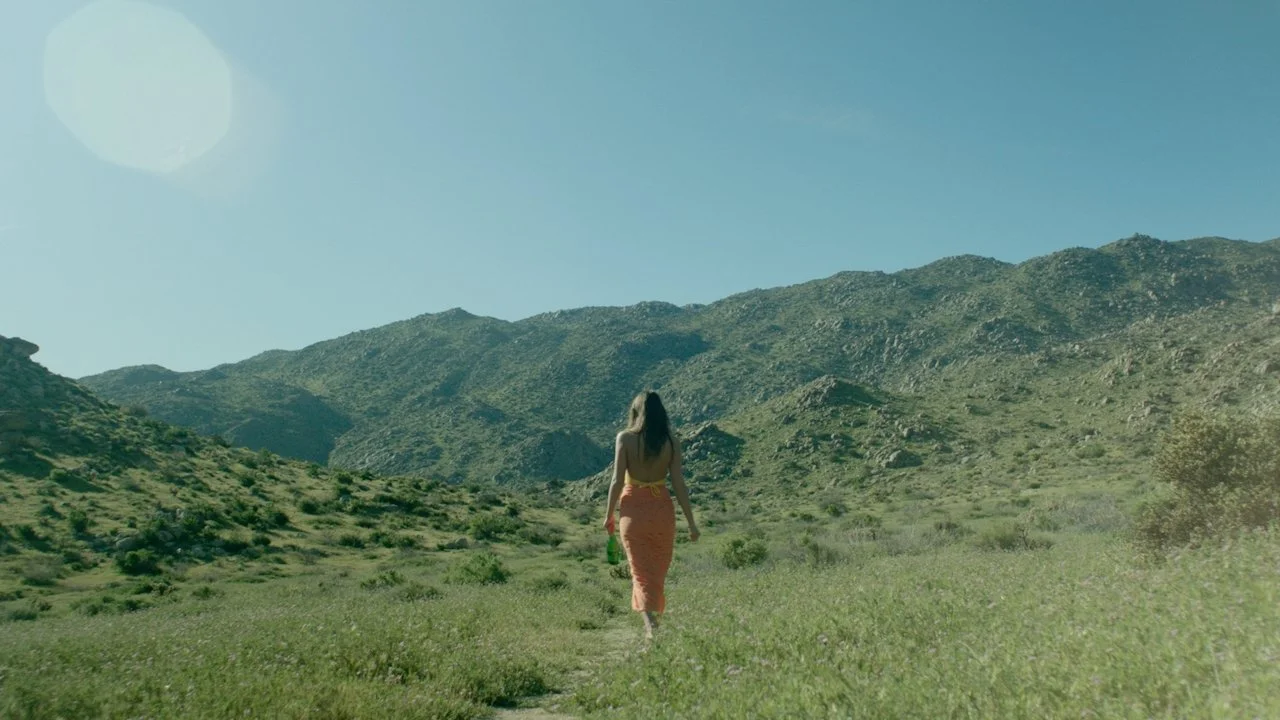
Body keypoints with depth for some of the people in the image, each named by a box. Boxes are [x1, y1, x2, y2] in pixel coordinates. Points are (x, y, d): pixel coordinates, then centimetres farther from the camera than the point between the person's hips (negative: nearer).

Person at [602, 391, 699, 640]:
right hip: (662, 509, 1)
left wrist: (609, 514, 4)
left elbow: (617, 481, -9)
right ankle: (654, 618, 30)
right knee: (658, 571, 20)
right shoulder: (671, 441, -5)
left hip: (633, 508, -1)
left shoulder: (625, 438, -8)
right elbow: (678, 483, -6)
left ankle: (650, 622, -11)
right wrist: (691, 521, 1)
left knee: (641, 571, 7)